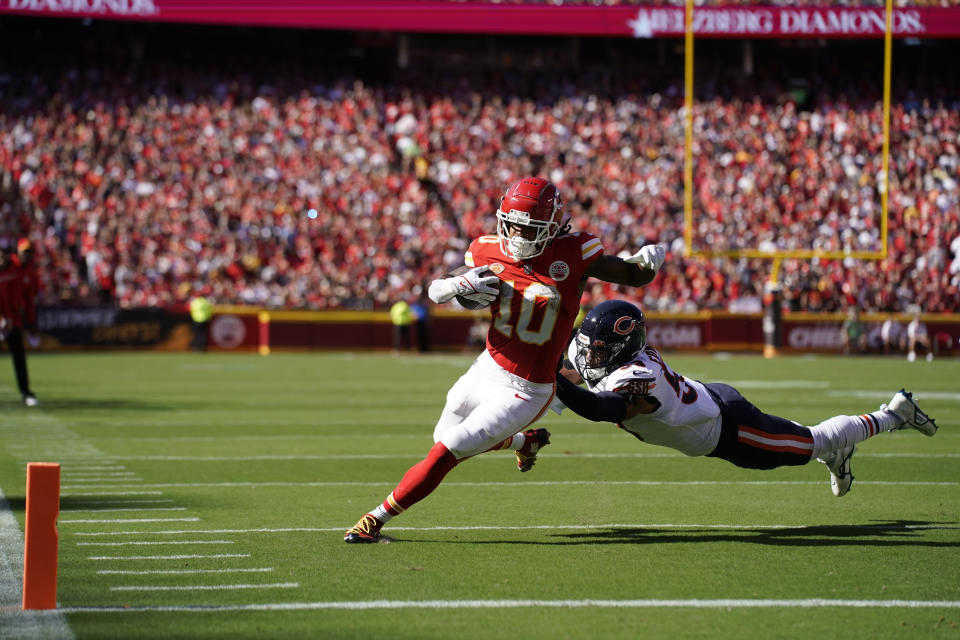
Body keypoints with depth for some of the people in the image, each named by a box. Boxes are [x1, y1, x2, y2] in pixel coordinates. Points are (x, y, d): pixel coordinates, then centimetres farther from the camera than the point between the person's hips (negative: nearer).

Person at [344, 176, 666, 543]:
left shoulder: (572, 254, -18)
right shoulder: (490, 253, -8)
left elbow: (634, 276, -6)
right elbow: (434, 290, -2)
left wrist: (647, 261, -26)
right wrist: (457, 285, -22)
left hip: (524, 393, -6)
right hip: (486, 369, 6)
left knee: (444, 455, -10)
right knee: (443, 436, 27)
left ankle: (378, 518, 6)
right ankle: (525, 441, 48)